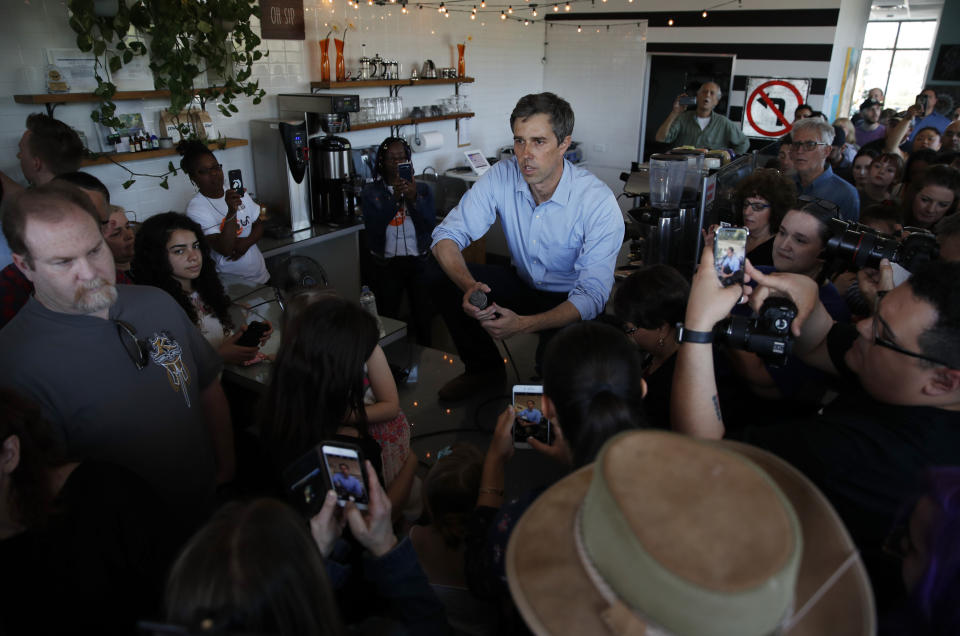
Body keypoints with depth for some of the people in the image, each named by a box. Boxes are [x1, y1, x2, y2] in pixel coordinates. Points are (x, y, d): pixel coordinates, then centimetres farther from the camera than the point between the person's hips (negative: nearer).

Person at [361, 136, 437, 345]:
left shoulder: (422, 189, 5)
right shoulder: (371, 192, 2)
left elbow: (430, 225, -8)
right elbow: (373, 226, -13)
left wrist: (413, 199, -22)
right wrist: (394, 199, -24)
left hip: (418, 260, 1)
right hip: (386, 263, -1)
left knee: (423, 316, 6)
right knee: (388, 317, 5)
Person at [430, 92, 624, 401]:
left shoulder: (600, 203, -26)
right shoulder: (502, 176, -15)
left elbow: (592, 294, -29)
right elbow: (447, 236, -14)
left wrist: (522, 324, -44)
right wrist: (470, 286, -36)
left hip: (571, 301, -4)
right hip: (524, 284, 4)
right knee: (444, 283, -15)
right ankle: (485, 369, 9)